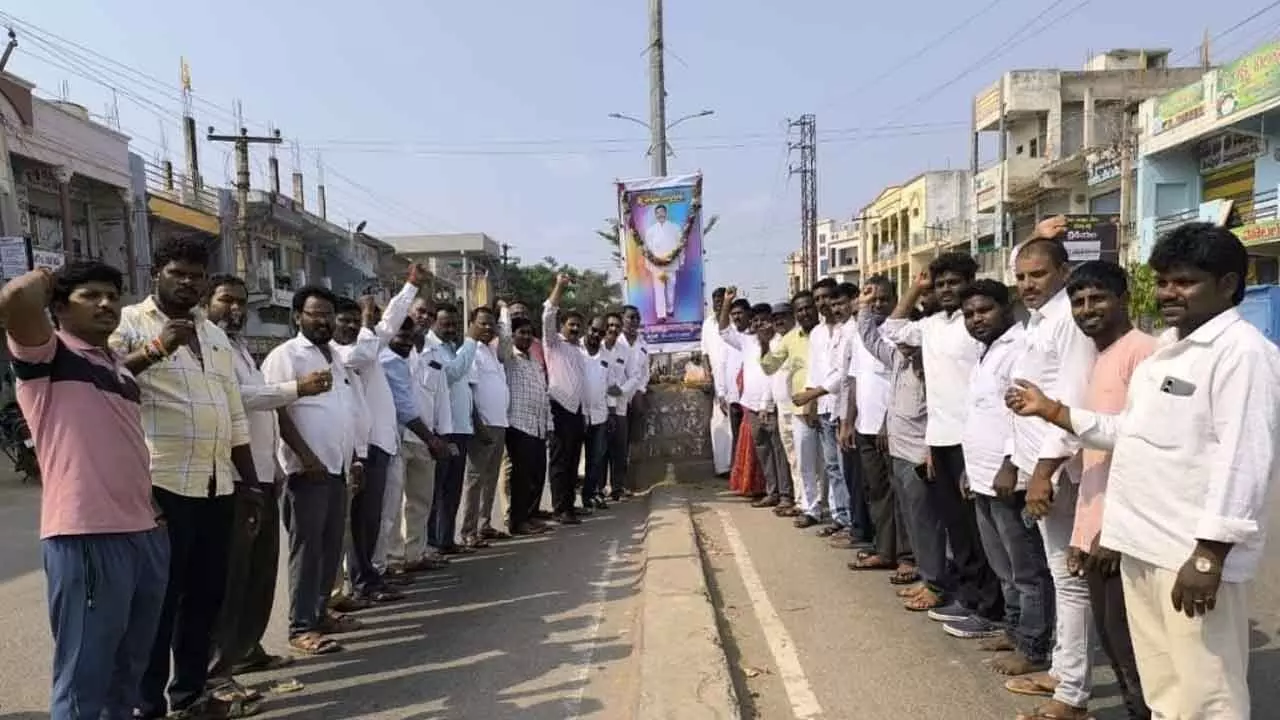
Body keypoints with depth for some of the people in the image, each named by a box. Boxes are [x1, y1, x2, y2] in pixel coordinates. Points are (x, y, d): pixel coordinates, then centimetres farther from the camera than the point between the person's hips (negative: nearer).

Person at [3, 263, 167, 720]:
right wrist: (44, 278, -2)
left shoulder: (122, 370, 19)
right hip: (86, 537, -8)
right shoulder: (46, 357, -3)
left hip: (146, 533, 8)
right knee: (84, 675, 1)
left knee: (129, 668, 19)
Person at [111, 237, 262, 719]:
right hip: (161, 484, -6)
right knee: (159, 598, 2)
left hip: (217, 484, 6)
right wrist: (155, 350, -30)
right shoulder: (130, 323, -1)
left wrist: (249, 481, 16)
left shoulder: (215, 335, 18)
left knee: (206, 594, 13)